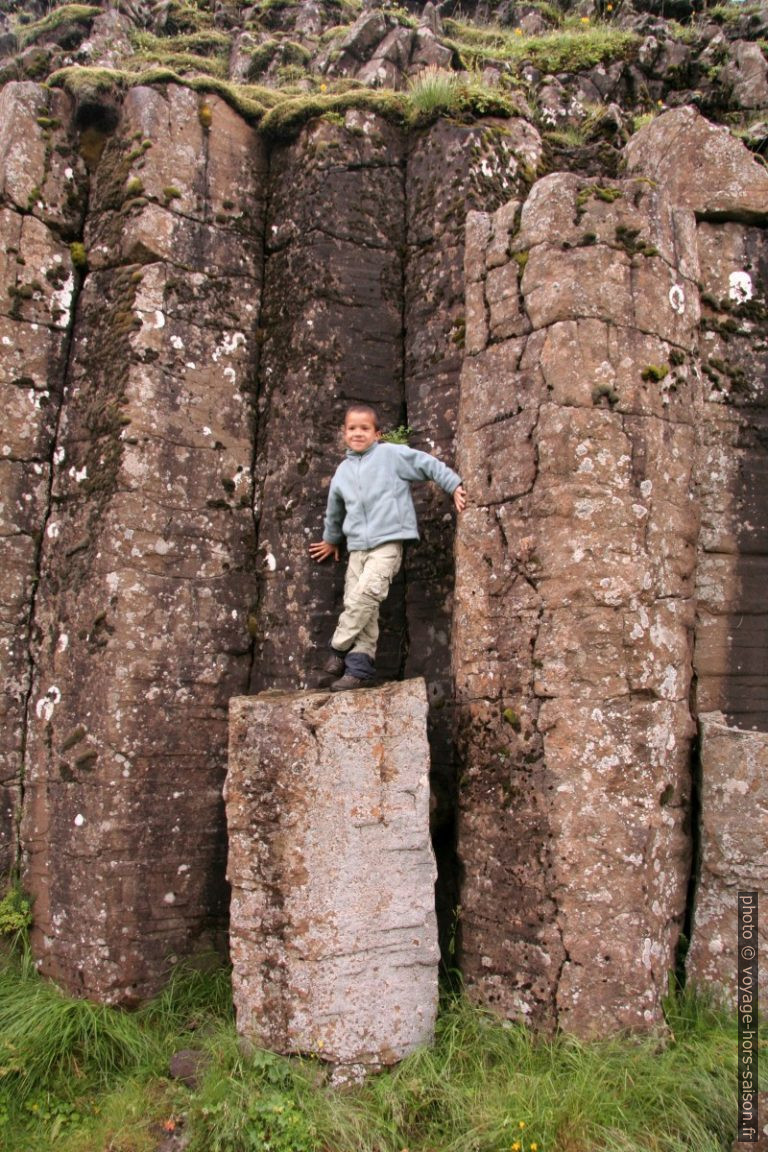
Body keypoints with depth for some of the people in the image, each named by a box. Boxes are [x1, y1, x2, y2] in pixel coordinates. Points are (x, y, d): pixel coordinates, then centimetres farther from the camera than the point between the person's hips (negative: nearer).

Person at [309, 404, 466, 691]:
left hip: (387, 543, -5)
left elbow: (428, 464, 3)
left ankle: (339, 649, -11)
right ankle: (359, 667, -2)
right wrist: (330, 540, 43)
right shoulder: (343, 471, 17)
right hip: (357, 547, 6)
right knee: (361, 607, -1)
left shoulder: (392, 454, 0)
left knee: (365, 593, -24)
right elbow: (334, 510, 32)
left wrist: (455, 487, -1)